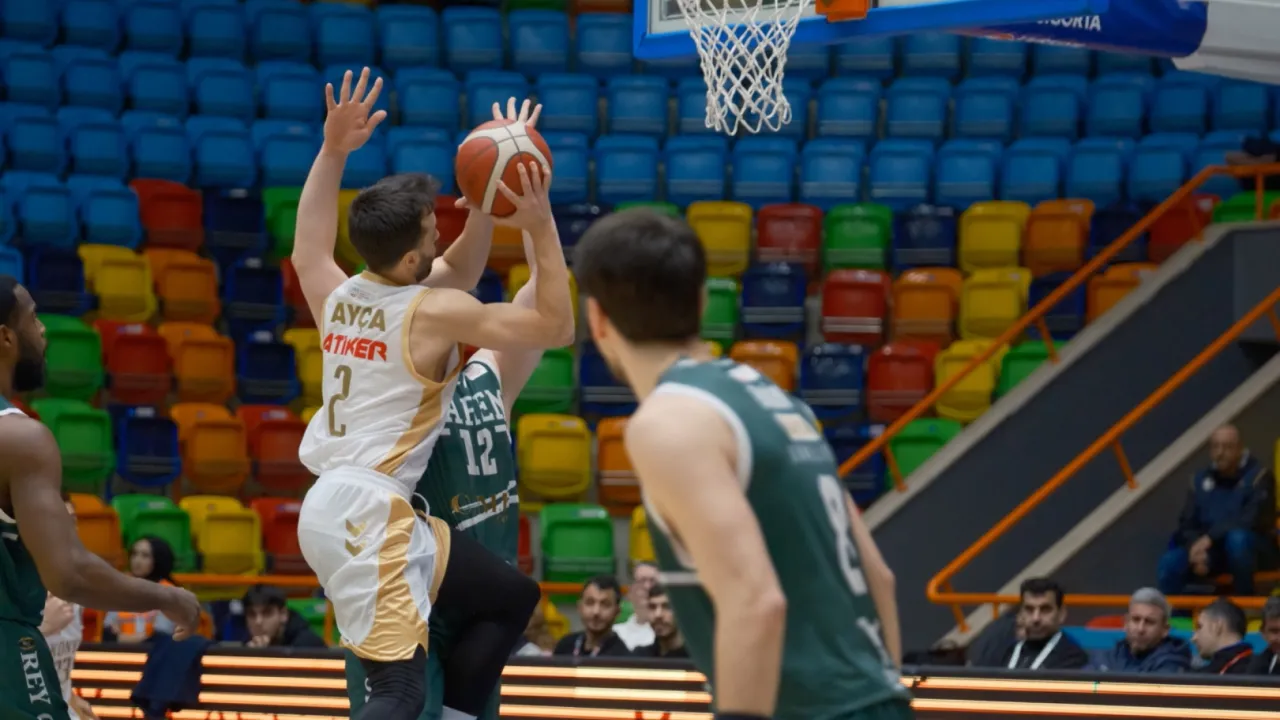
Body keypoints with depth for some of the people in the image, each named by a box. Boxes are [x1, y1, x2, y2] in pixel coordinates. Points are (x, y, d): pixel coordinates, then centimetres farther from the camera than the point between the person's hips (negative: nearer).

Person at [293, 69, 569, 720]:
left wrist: (334, 149, 28)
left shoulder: (334, 296, 9)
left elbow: (307, 247, 34)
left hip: (332, 504, 9)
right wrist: (541, 227, -5)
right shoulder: (438, 312, -11)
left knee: (514, 597, 19)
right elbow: (556, 329, -5)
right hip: (369, 513, -9)